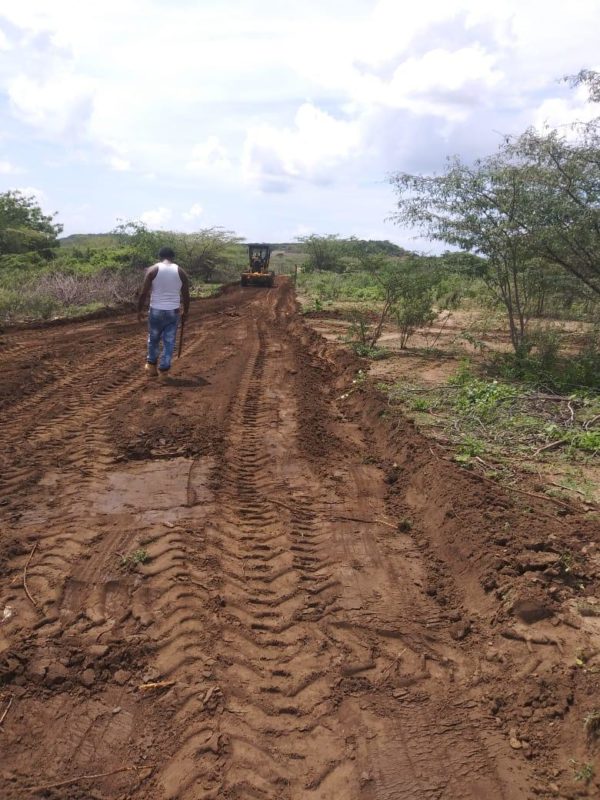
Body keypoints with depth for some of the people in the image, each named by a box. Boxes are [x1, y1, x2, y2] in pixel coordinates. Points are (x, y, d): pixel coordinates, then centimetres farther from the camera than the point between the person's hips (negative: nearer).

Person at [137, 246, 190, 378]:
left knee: (153, 339, 18)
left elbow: (144, 293, -7)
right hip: (173, 312, 1)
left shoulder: (152, 270, -5)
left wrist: (139, 310, 3)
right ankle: (163, 370, 9)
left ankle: (151, 366, 25)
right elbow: (186, 295, 4)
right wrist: (185, 312, 17)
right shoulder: (181, 272, 0)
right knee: (169, 342, 7)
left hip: (156, 310, 0)